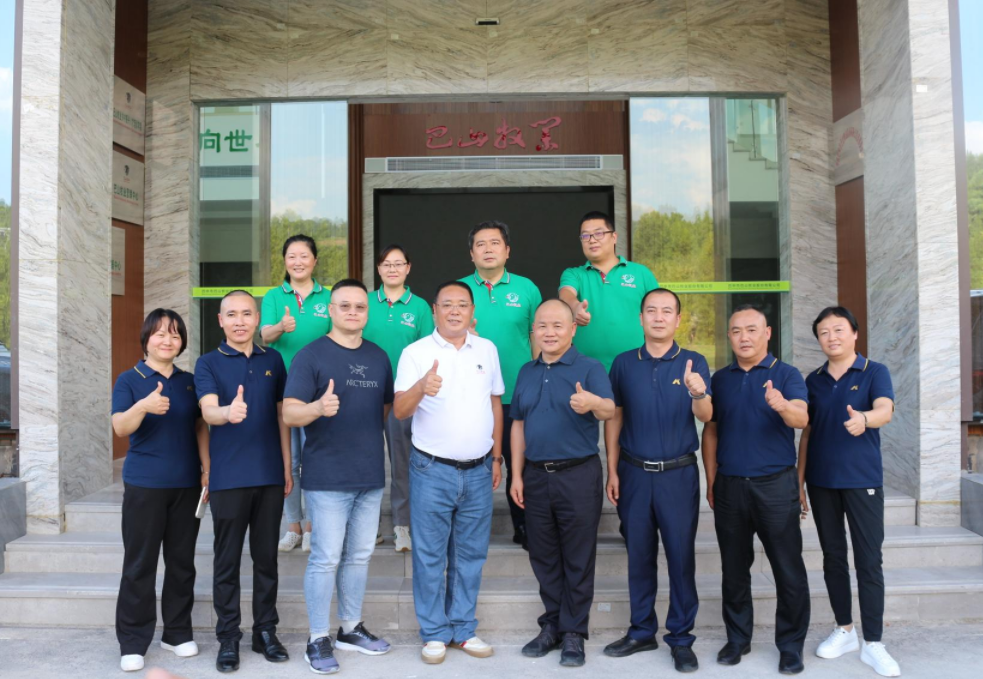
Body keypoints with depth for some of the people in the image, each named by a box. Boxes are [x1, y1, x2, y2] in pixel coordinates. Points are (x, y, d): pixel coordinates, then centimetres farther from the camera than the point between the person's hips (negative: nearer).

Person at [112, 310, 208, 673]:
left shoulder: (189, 381, 10)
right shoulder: (129, 380, -2)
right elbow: (120, 427, -14)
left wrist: (207, 467, 1)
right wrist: (143, 406, -34)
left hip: (186, 483, 4)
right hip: (144, 483, -4)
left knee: (182, 560, 10)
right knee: (140, 563, 1)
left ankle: (177, 632, 23)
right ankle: (133, 642, 11)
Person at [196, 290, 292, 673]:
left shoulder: (273, 360, 9)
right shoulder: (209, 364, 0)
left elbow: (281, 415, 12)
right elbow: (208, 410, -17)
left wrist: (287, 467, 9)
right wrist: (228, 412, -40)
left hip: (270, 475, 3)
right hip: (228, 478, -2)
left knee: (266, 556, 11)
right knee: (228, 560, 5)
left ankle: (266, 631, 23)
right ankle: (228, 638, 17)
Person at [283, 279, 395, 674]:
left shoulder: (378, 357, 9)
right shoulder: (310, 355, -7)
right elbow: (289, 413, -15)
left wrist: (367, 437, 5)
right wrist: (318, 407, -33)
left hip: (371, 477, 6)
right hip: (327, 477, -5)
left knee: (359, 556, 15)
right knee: (326, 559, -1)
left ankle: (351, 629, 29)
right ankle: (319, 640, 14)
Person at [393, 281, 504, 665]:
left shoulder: (487, 350, 7)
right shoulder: (416, 353, -5)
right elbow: (400, 411, -13)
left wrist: (496, 457, 12)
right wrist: (422, 387, -34)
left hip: (478, 471, 4)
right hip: (432, 471, -3)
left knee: (470, 555, 12)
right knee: (430, 556, 4)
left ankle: (464, 629, 25)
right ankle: (434, 633, 18)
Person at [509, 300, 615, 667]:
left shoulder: (590, 368, -7)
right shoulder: (527, 372, 10)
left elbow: (609, 409, -23)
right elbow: (518, 425, 13)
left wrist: (593, 402, -47)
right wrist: (517, 475, 8)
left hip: (578, 475, -5)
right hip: (536, 475, 5)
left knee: (578, 559, 4)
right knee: (544, 557, 13)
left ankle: (574, 632, 16)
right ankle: (552, 625, 27)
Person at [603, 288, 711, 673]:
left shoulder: (694, 363, -2)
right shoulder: (623, 363, 3)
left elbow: (705, 417, -15)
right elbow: (614, 419, 6)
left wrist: (698, 394, -38)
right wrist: (612, 472, 2)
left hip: (679, 474, -2)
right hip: (634, 473, 2)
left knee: (681, 557, 4)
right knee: (639, 555, 11)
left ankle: (681, 639, 17)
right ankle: (641, 632, 24)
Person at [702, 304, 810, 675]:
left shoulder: (786, 375, -2)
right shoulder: (720, 379, 9)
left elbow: (801, 418, -19)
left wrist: (782, 406, -42)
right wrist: (711, 482, 8)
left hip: (775, 485, -3)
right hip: (729, 486, 3)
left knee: (788, 570, 2)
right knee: (734, 568, 12)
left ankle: (791, 645, 17)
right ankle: (737, 638, 26)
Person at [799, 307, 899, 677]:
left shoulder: (875, 372, -3)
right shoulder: (813, 380, 8)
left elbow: (885, 410, -22)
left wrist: (864, 419, -46)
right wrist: (799, 480, 7)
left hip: (863, 480, -3)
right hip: (821, 481, 4)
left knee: (869, 560, -1)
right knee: (833, 556, 11)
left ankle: (872, 643, 7)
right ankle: (844, 629, 24)